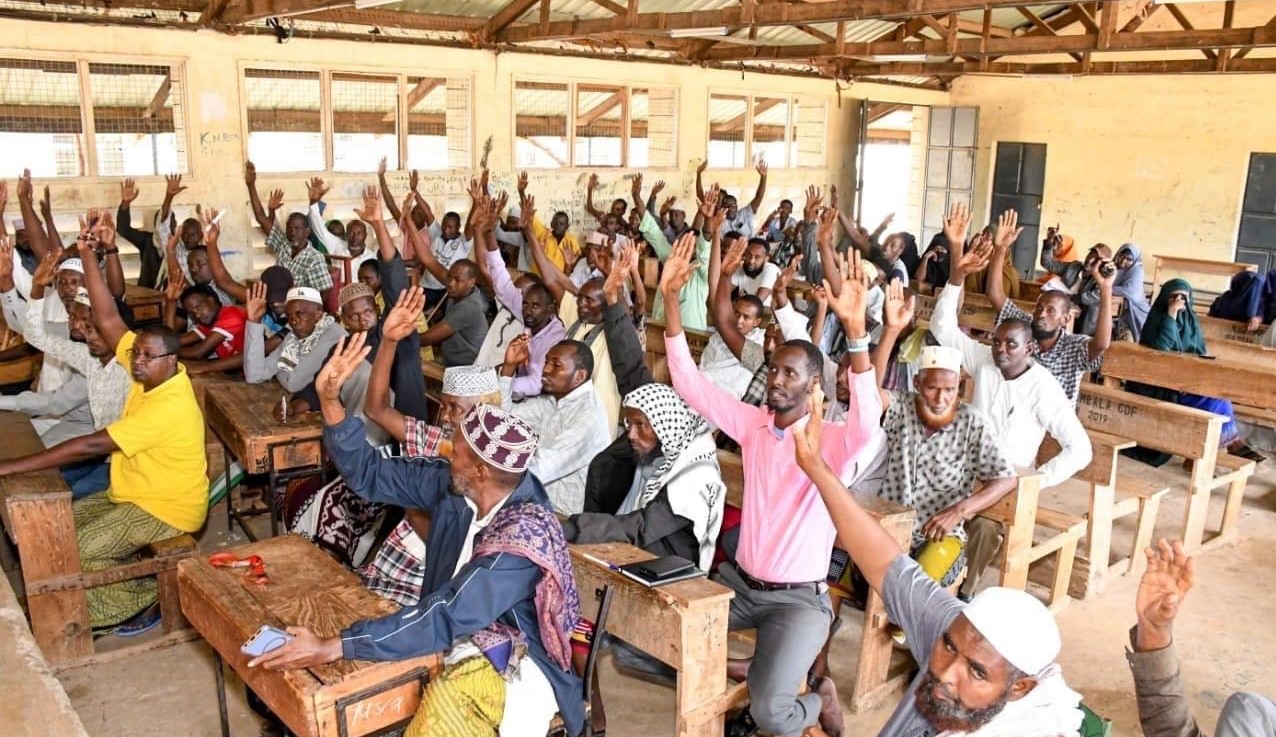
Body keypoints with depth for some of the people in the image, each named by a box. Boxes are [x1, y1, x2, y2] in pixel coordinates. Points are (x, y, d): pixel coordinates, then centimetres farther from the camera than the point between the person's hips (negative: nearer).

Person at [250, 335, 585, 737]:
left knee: (443, 700, -36)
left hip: (515, 664, -7)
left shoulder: (523, 537, -29)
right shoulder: (456, 488, -6)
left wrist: (330, 648, -35)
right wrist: (330, 400, -11)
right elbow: (371, 475, 2)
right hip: (463, 638, 7)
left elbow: (445, 618, -34)